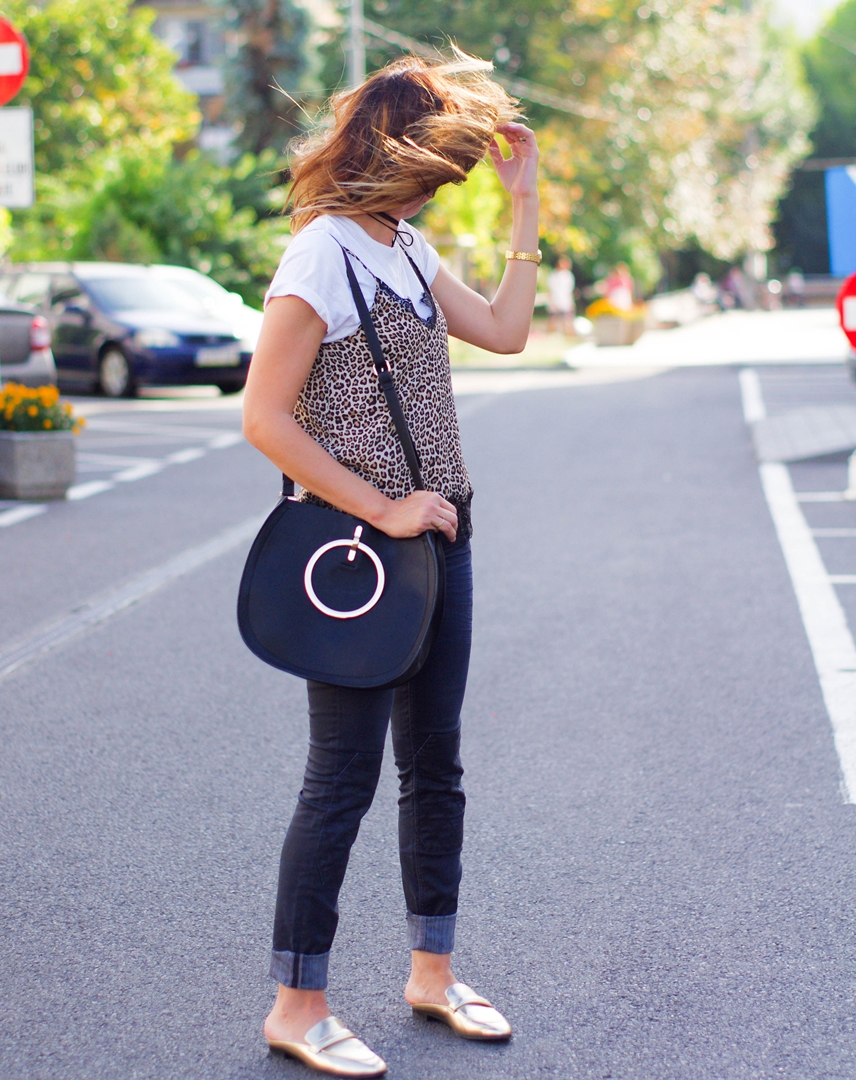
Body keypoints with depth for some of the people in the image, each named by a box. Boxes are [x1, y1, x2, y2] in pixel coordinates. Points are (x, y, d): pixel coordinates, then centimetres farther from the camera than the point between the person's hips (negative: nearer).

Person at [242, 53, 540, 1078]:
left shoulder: (407, 251, 12)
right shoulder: (319, 258, -15)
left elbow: (504, 330, 15)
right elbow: (264, 417, -18)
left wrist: (526, 205, 12)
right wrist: (381, 509, -19)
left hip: (436, 535, 9)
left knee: (434, 764, 14)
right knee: (343, 779, -2)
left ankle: (432, 971, 28)